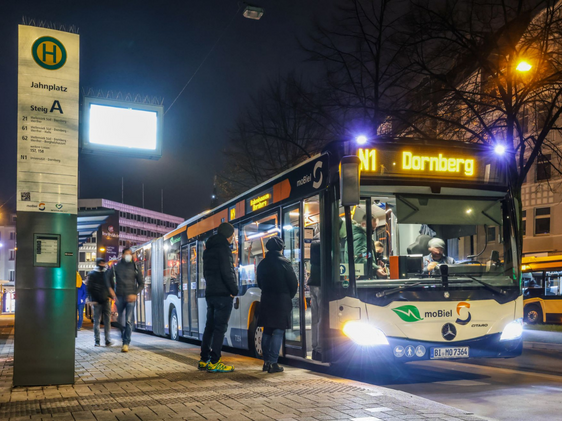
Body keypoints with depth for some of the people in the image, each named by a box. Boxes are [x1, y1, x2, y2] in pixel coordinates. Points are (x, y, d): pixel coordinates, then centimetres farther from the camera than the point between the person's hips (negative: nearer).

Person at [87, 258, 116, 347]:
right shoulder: (92, 274, 4)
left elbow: (111, 287, 20)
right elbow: (90, 288, 0)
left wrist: (112, 296, 7)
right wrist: (92, 299, -9)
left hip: (106, 300, 3)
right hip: (97, 302, -3)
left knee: (107, 320, -1)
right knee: (96, 320, 1)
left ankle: (107, 340, 0)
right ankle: (97, 340, 6)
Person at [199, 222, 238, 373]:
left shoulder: (208, 249, 19)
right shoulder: (223, 248, -10)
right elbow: (227, 272, -18)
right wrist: (235, 290, -9)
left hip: (210, 293, 9)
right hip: (223, 294, -9)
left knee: (210, 326, 13)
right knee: (220, 328, -8)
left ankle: (204, 360, 16)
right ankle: (214, 363, -9)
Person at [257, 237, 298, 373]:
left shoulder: (262, 264, 8)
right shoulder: (284, 263, -10)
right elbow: (294, 283, -7)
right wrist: (289, 296, 9)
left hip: (266, 300, 6)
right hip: (282, 301, -5)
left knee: (267, 331, 12)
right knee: (278, 332, -3)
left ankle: (266, 361, 16)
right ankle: (273, 363, -6)